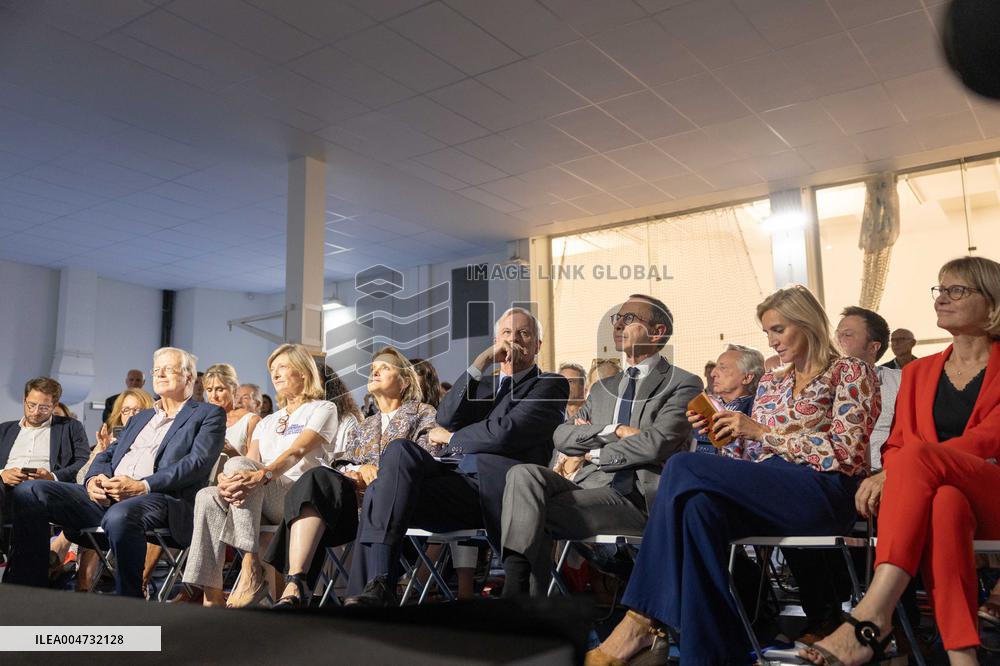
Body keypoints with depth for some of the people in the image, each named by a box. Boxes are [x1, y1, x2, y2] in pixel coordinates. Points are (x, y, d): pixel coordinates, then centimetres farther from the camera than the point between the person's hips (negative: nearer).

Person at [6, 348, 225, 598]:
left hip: (160, 498, -7)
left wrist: (142, 486, -17)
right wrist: (94, 479, 0)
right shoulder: (140, 417, 32)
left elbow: (198, 462, -6)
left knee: (119, 516, -40)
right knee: (28, 492, -11)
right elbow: (108, 454, 26)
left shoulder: (209, 415, 10)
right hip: (105, 497, 7)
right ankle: (27, 588, -9)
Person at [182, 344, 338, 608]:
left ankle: (252, 570, -32)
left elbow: (298, 452, -11)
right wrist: (225, 479, -14)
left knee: (238, 464, -29)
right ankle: (212, 596, -27)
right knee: (208, 496, -22)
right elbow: (251, 461, 10)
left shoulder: (322, 409, 8)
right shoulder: (268, 422, 29)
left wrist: (262, 474, -30)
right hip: (263, 500, 6)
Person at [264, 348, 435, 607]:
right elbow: (345, 466, 21)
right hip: (356, 494, 4)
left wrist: (376, 471, -11)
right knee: (317, 478, -30)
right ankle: (295, 585, -46)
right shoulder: (361, 428, 36)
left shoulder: (423, 413, 21)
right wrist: (357, 472, -5)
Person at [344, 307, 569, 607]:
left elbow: (506, 433, -7)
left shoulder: (551, 385, 12)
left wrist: (450, 438, 7)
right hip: (456, 478, 6)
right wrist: (480, 363, 3)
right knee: (379, 493, -22)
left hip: (494, 487, -6)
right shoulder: (484, 385, 32)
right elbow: (446, 418, 9)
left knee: (402, 452, -25)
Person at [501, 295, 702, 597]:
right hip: (592, 488, 6)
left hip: (640, 500, -5)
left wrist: (596, 453, 1)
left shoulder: (684, 384, 5)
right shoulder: (603, 389, 24)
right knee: (524, 474, -24)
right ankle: (516, 590, -29)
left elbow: (655, 444, -12)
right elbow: (561, 437, 9)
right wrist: (615, 430, -7)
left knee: (538, 513, -26)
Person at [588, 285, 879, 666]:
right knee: (700, 507, -33)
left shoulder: (851, 374, 6)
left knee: (683, 468, -25)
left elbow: (845, 453, -7)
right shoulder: (770, 383, 24)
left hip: (825, 491, -5)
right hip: (769, 487, 6)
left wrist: (762, 431, -10)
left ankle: (643, 619, -21)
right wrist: (727, 432, 2)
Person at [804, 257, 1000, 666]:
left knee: (917, 457, -36)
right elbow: (897, 443, 16)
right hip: (931, 491, 3)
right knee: (944, 503, -38)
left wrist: (894, 473, -20)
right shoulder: (918, 372, 22)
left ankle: (871, 616, -45)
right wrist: (890, 474, -11)